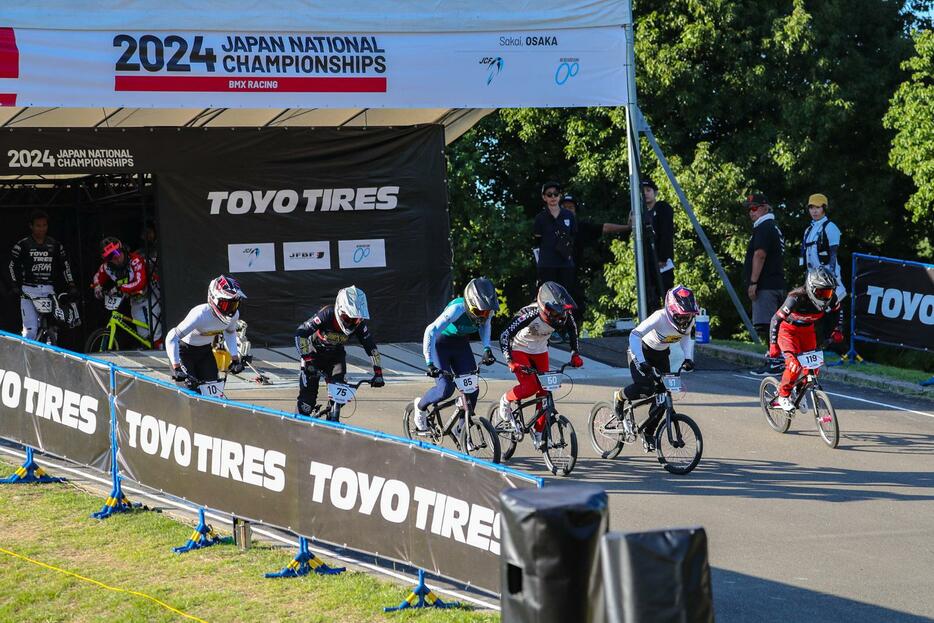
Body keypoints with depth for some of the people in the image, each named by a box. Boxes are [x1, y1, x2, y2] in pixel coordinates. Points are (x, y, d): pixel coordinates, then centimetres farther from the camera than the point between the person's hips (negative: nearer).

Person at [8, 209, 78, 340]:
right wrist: (16, 286, -7)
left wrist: (71, 285, 4)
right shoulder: (23, 245, 0)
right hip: (29, 290, -3)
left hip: (48, 290, 3)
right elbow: (13, 265, 3)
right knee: (30, 329, -11)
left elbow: (65, 265, 13)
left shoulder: (55, 245, 9)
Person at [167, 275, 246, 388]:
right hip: (185, 350, -6)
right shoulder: (201, 314, -38)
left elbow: (230, 332, 8)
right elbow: (172, 337, -39)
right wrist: (176, 368, -42)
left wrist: (235, 358, 1)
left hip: (205, 350, 6)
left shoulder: (234, 314, -18)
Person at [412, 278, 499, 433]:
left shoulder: (488, 310, -18)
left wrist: (487, 349, -6)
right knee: (446, 388, -18)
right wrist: (430, 364, -44)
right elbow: (431, 332, -38)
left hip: (461, 344, 5)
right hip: (440, 344, -5)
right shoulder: (457, 309, -36)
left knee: (472, 389, -7)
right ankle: (420, 406, 14)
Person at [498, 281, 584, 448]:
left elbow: (572, 330, 1)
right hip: (519, 350, -5)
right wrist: (510, 362, -43)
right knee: (529, 387, -23)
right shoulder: (529, 314, -36)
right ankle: (505, 401, 6)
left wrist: (575, 354, -7)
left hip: (540, 351, 5)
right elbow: (505, 336, -33)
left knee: (544, 391, -2)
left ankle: (538, 431, 14)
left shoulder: (563, 315, -22)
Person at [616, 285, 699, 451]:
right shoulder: (660, 317, -37)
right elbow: (634, 336, -43)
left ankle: (649, 433, 16)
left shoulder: (689, 320, -20)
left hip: (661, 353, 6)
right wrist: (641, 362, -53)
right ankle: (620, 397, 7)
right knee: (645, 388, -26)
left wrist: (688, 358, -14)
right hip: (642, 350, -5)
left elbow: (686, 338, 2)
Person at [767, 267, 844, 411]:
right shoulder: (797, 298, -37)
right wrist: (773, 346, -35)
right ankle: (783, 396, 0)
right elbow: (776, 320, -32)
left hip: (807, 330, 5)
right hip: (788, 330, -5)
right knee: (794, 365, -22)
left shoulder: (830, 298, -21)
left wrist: (837, 331, -6)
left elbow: (838, 311, 4)